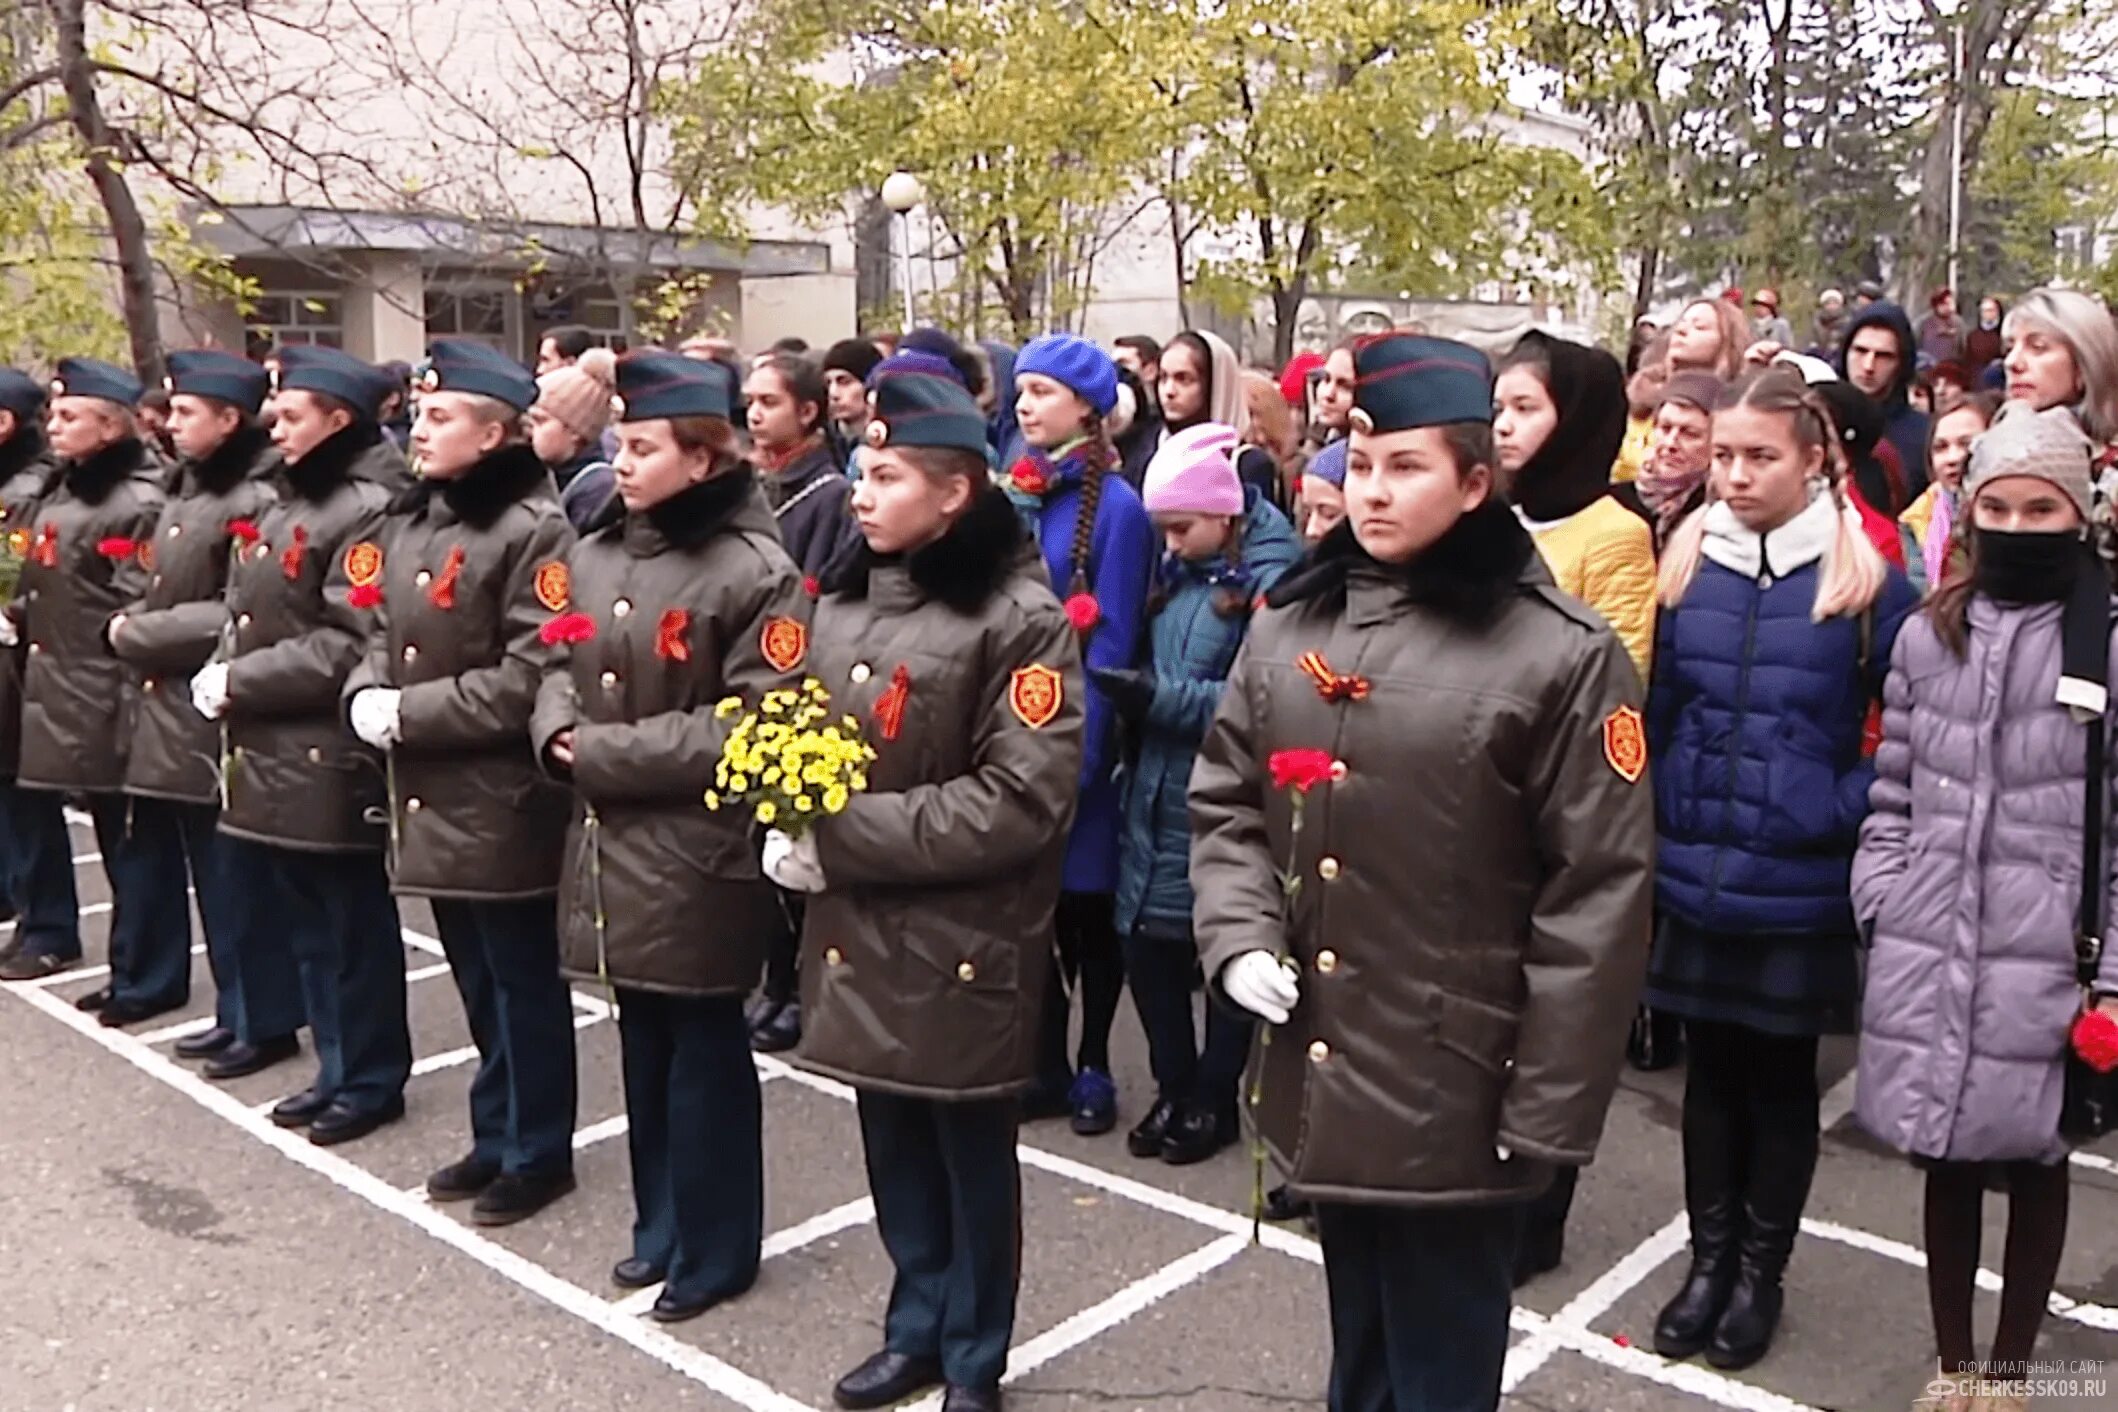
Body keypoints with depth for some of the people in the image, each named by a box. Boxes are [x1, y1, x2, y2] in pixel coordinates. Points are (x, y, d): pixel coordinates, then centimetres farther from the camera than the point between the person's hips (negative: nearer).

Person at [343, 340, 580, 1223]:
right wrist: (366, 696, -6)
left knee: (523, 981, 6)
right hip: (428, 791, 8)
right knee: (477, 982, 19)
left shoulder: (533, 529, -15)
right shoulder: (408, 521, 11)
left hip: (500, 798, -8)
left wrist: (408, 713, -18)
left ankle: (537, 1152, 21)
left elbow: (532, 677, -21)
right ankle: (496, 1137, 33)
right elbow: (378, 632, 15)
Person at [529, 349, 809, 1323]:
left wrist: (606, 752, -18)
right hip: (612, 840, 7)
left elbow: (754, 722, -20)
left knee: (705, 1050, 6)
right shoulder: (594, 555, 9)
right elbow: (562, 667, 15)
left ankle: (714, 1249, 23)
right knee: (642, 1043, 19)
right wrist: (559, 733, -9)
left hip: (700, 852, -7)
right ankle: (661, 1223, 37)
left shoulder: (755, 571, -15)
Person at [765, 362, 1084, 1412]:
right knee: (892, 1148, 18)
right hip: (859, 932, 6)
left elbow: (1021, 801, -20)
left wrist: (841, 839, -21)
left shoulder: (1020, 619, -15)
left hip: (966, 944, -6)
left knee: (972, 1157, 10)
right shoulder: (841, 601, 7)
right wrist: (787, 822, -9)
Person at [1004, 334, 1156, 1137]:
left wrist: (1080, 753, -16)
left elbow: (1112, 643, -13)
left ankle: (1093, 1071, 22)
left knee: (1086, 906, 7)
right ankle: (1045, 1067, 23)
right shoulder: (1016, 493, 8)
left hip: (1075, 733, -6)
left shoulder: (1115, 506, -10)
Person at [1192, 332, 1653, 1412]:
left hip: (1458, 1096, -5)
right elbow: (1224, 803, 10)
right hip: (1321, 1075, 5)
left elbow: (1596, 893, -13)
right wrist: (1240, 937, -8)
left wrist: (1549, 1109, -13)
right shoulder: (1289, 625, 6)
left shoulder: (1560, 654, -12)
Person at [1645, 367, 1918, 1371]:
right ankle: (1709, 1261, 30)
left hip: (1799, 891, -3)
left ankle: (1761, 1273, 29)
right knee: (1711, 1068, 14)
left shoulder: (1865, 579, -7)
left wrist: (1846, 810, -11)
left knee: (1781, 1075, 12)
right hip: (1694, 879, 3)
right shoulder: (1686, 565, 2)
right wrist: (1665, 814, 5)